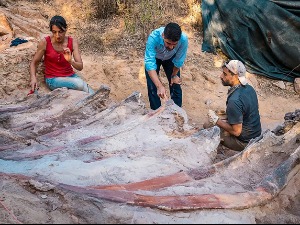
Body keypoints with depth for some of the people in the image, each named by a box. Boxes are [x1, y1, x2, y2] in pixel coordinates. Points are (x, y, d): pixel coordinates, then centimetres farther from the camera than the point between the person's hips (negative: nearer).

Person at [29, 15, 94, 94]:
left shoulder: (72, 42, -5)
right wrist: (33, 78, -18)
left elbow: (80, 67, -9)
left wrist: (70, 61, -31)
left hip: (70, 76, 3)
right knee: (80, 83, -29)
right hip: (53, 79, -3)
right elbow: (34, 62, 0)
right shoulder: (45, 42, -11)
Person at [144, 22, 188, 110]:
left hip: (171, 58, 1)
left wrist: (174, 75, -5)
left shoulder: (183, 39, -39)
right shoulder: (153, 37, -45)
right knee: (152, 87, -4)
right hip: (153, 57, -1)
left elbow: (179, 61, -22)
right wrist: (159, 86, -57)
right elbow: (149, 63, -47)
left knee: (176, 85, 5)